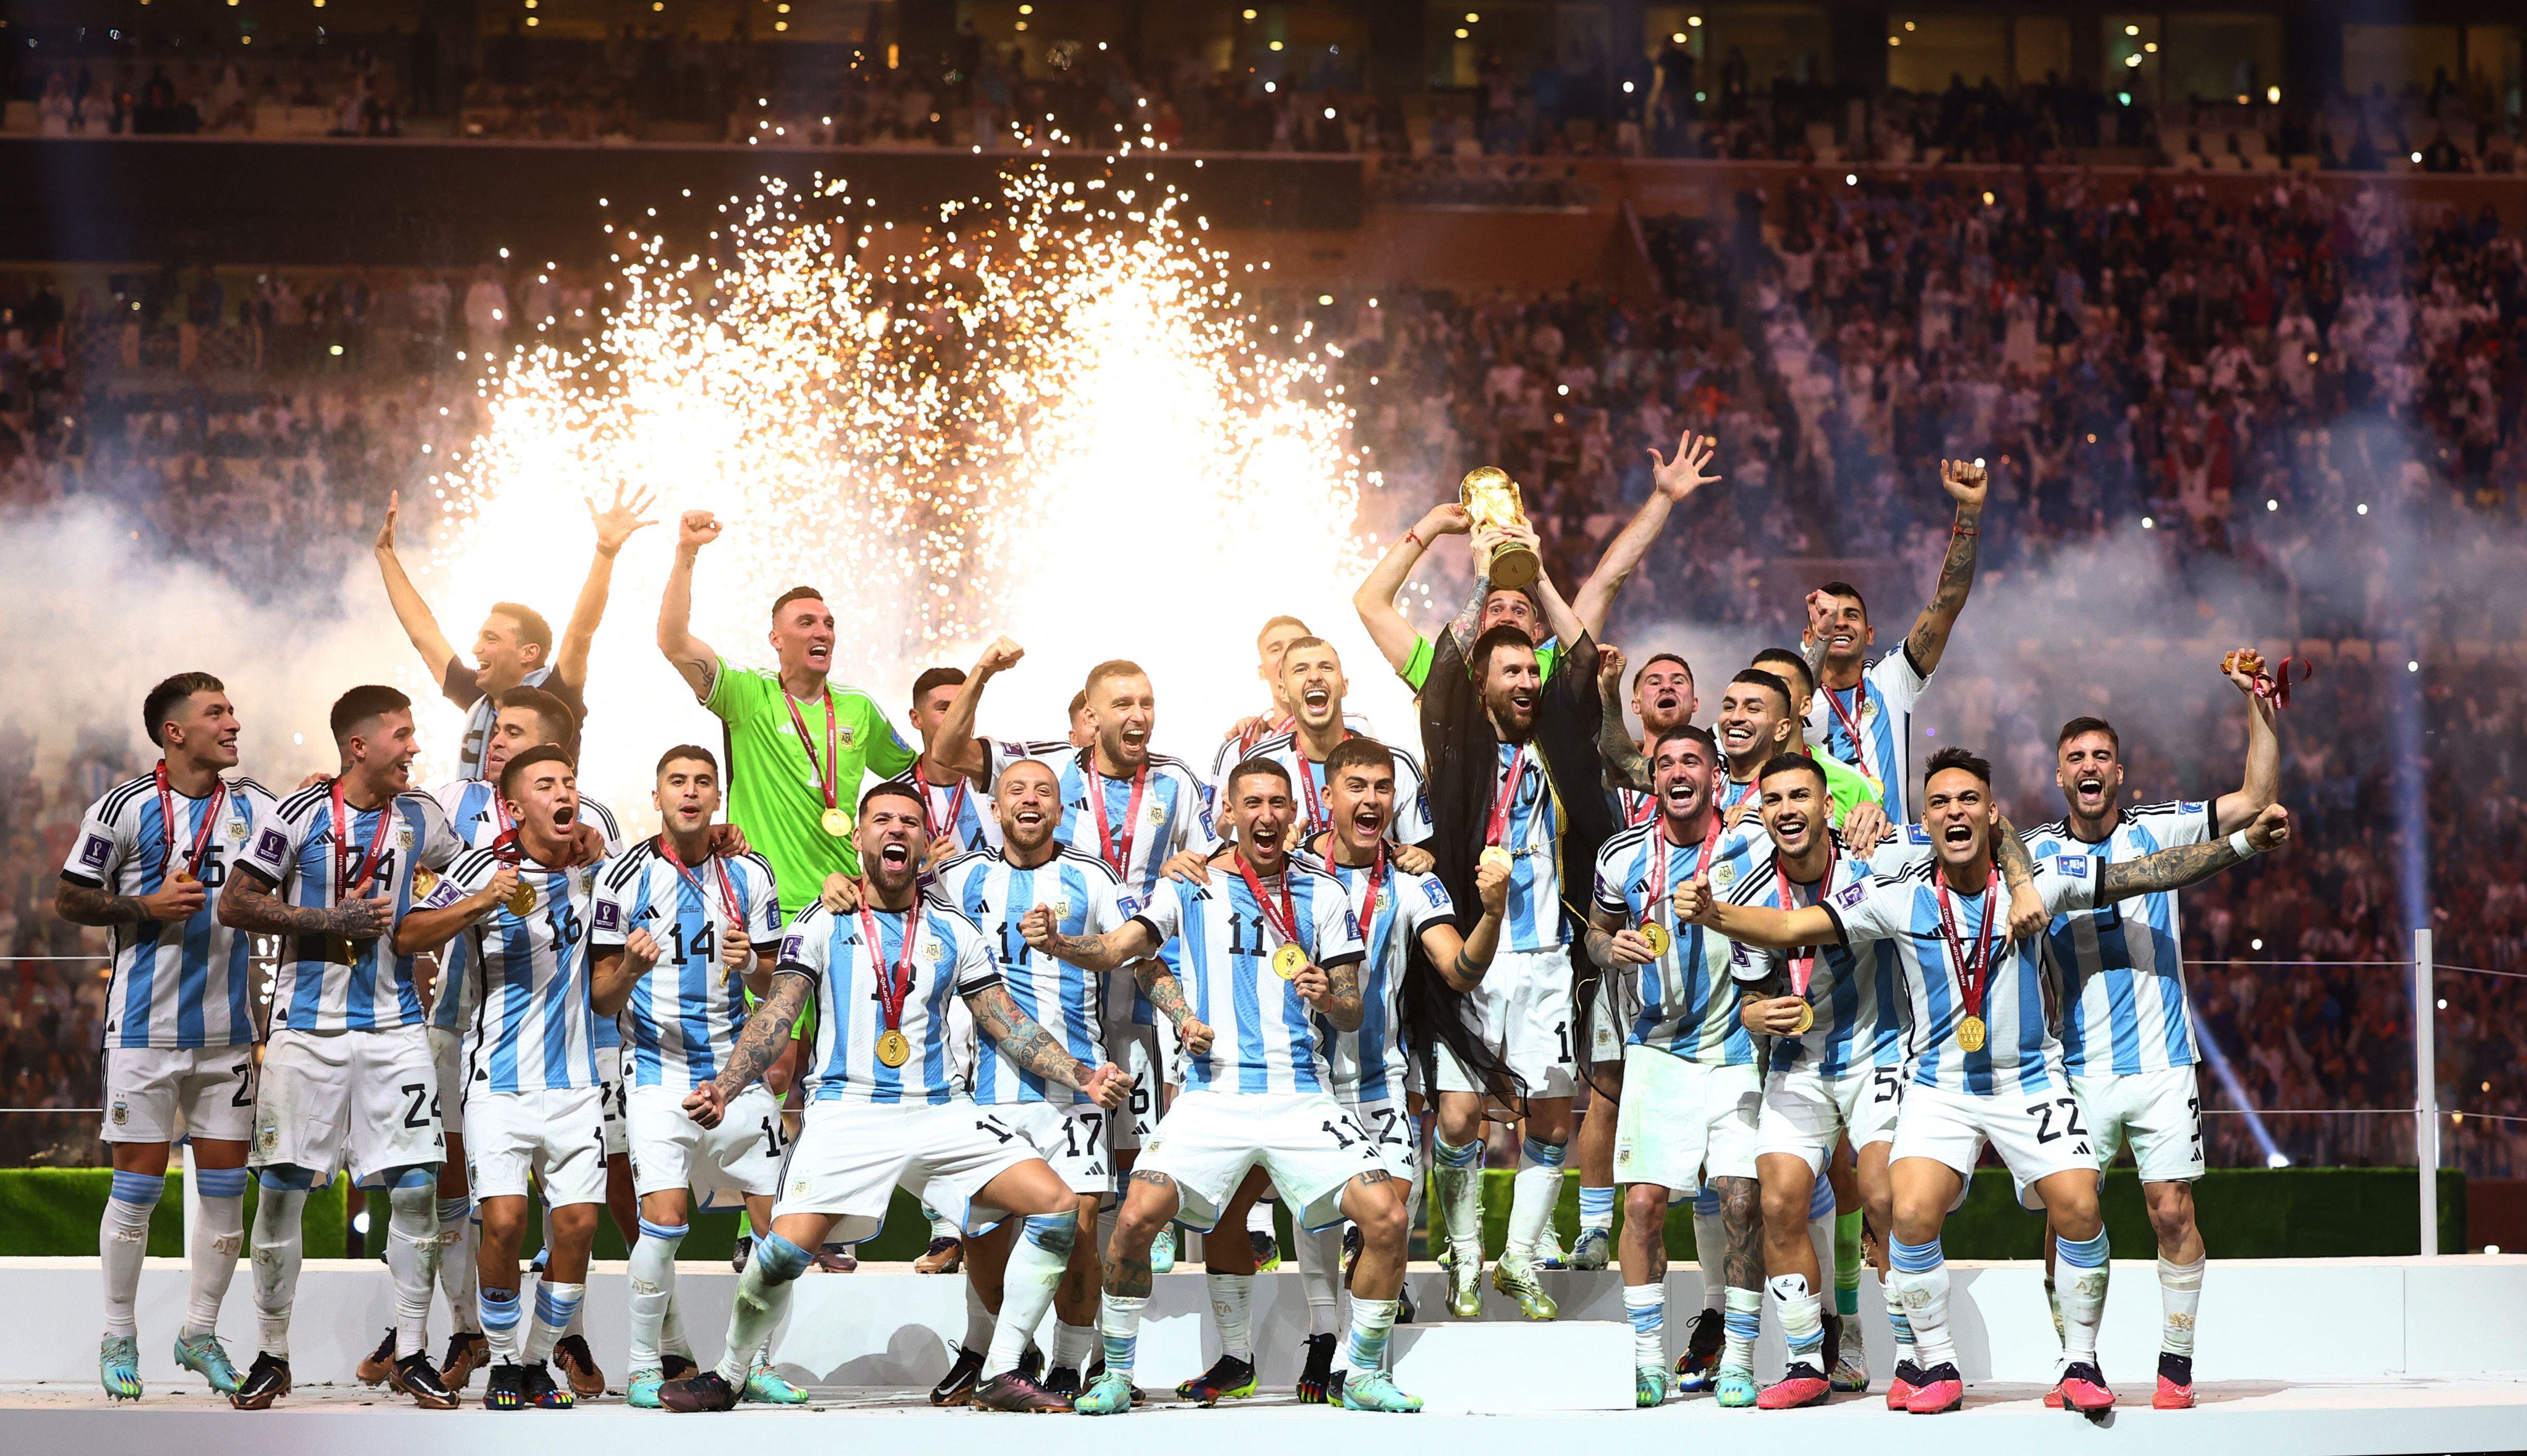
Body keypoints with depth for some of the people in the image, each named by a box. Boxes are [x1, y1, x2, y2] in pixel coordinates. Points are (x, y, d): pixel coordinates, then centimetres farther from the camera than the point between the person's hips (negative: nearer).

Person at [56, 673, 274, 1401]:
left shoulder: (254, 808, 6)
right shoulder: (127, 807, -5)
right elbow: (69, 900, 1)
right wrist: (146, 907, -14)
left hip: (228, 1031, 4)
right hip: (146, 1029, -4)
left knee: (225, 1186, 5)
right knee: (138, 1186, -1)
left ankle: (200, 1333, 18)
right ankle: (119, 1337, 14)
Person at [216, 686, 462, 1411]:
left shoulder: (421, 819, 7)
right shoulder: (300, 814, -6)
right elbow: (234, 904, -7)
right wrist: (329, 922, -15)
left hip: (394, 1025, 3)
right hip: (307, 1026, -3)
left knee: (418, 1186, -3)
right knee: (282, 1189, 1)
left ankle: (411, 1354, 8)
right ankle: (271, 1355, 14)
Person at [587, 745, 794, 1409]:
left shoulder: (749, 875, 6)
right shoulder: (625, 876, -3)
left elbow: (773, 987, 11)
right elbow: (602, 1000, -1)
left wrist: (750, 965, -11)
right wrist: (630, 970, -22)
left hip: (736, 1068, 3)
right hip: (659, 1071, -3)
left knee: (780, 1221, -1)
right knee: (664, 1217, -17)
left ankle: (755, 1364, 16)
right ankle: (646, 1365, 0)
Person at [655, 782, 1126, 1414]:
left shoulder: (954, 931, 13)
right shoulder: (823, 923, 6)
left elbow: (1009, 1024, 13)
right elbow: (776, 1015, -2)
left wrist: (1083, 1076, 0)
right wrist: (725, 1088, -17)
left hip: (942, 1111, 3)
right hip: (847, 1110, -3)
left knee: (1059, 1209, -12)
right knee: (784, 1250, -21)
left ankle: (1000, 1377, -2)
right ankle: (726, 1379, 6)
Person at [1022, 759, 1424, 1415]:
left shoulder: (1323, 894, 11)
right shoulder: (1188, 888, 8)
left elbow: (1353, 1014, 11)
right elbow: (1116, 948, -4)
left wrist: (1329, 999, -12)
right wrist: (1056, 943, -24)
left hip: (1302, 1098, 1)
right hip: (1213, 1096, -1)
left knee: (1386, 1215, -15)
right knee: (1135, 1218, -18)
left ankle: (1366, 1377, 5)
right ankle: (1115, 1376, 3)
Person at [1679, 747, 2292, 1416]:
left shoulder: (2038, 879, -7)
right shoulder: (1900, 897, -8)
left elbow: (2150, 874, -6)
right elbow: (1791, 928, -10)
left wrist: (2245, 843, -13)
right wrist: (1713, 912, -26)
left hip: (2031, 1079, 1)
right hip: (1940, 1085, 0)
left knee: (2079, 1210, -13)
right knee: (1912, 1214, -19)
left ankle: (2081, 1362, 8)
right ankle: (1935, 1364, 2)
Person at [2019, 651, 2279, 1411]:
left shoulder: (2159, 830, 5)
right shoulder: (2037, 851, 6)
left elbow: (2256, 799, 0)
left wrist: (2258, 703, -9)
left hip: (2161, 1063, 0)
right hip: (2078, 1070, 0)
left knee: (2173, 1210, -3)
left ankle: (2177, 1363, 7)